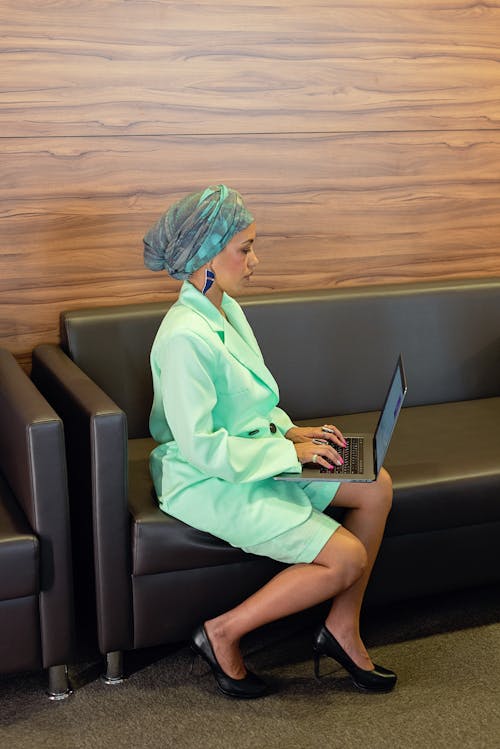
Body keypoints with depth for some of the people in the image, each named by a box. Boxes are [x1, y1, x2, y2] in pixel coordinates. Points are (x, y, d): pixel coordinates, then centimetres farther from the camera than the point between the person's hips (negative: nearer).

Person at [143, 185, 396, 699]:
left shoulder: (228, 310, 4)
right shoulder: (185, 337, -25)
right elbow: (201, 447, -25)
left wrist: (293, 432, 2)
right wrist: (289, 451, -18)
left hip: (252, 458, 9)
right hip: (209, 483, -9)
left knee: (377, 487, 1)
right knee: (348, 558, -13)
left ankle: (342, 629, 12)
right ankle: (223, 635, 2)